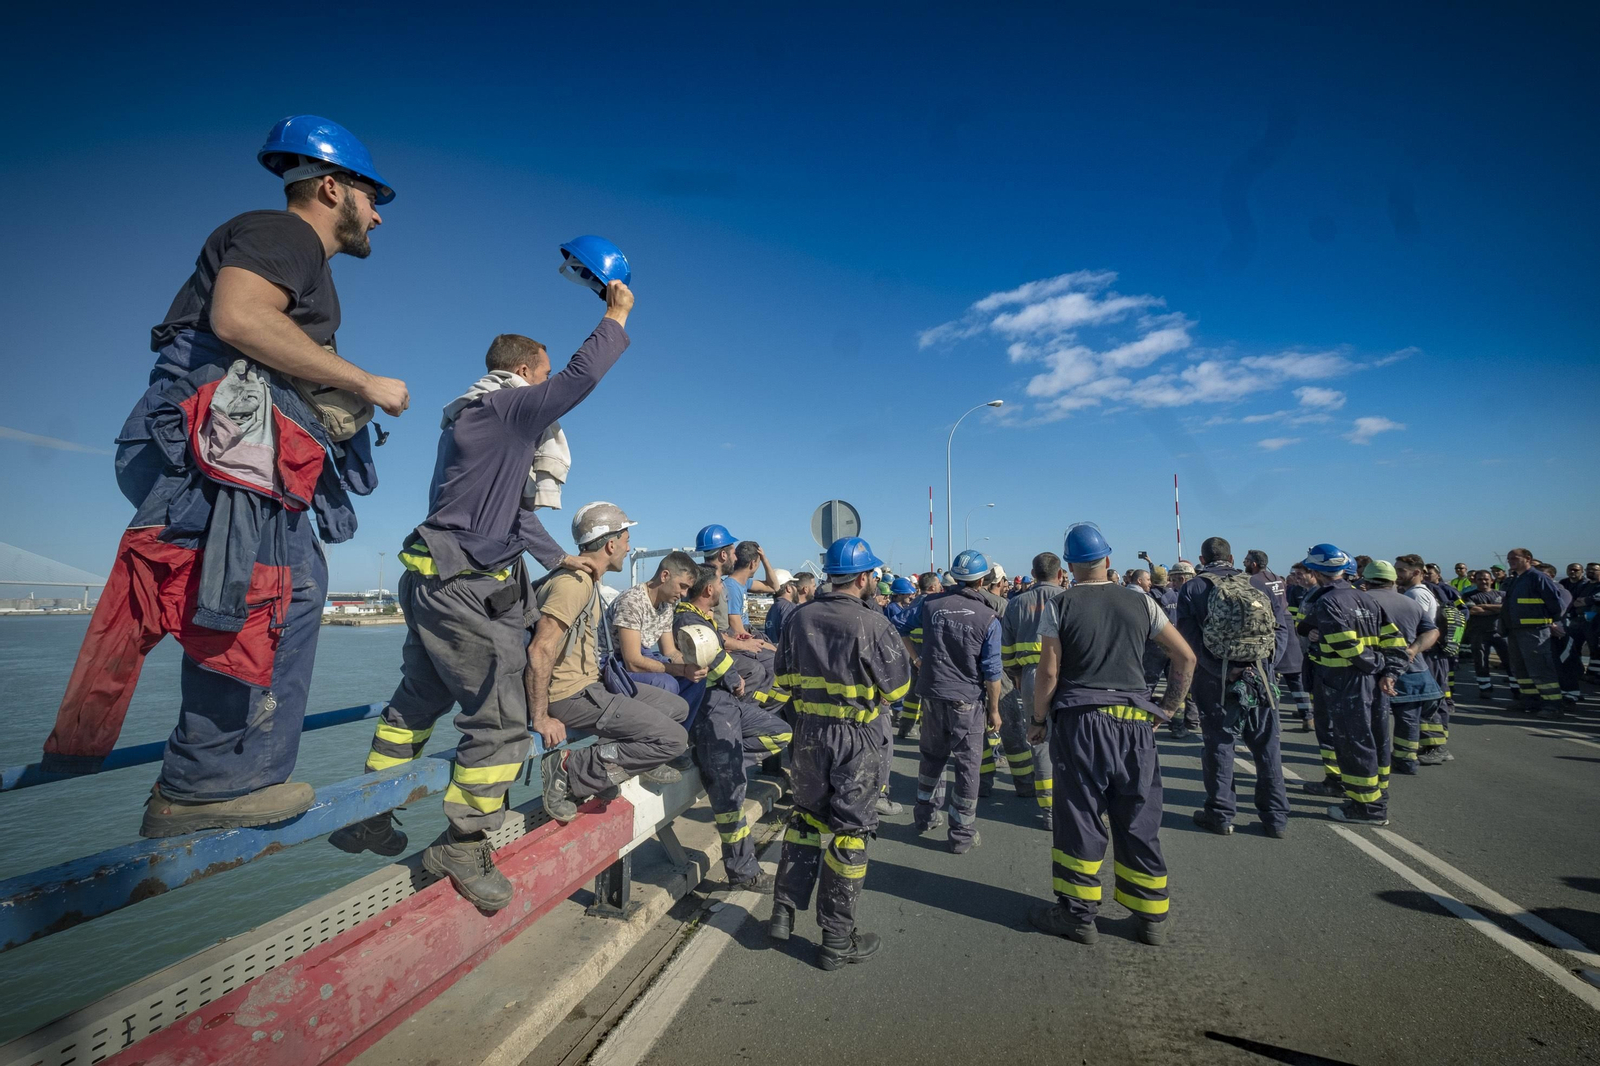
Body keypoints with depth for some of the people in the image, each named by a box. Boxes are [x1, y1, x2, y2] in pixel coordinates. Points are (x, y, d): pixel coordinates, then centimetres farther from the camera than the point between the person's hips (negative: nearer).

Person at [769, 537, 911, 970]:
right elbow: (897, 686, -9)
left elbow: (784, 678, 6)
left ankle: (784, 912, 28)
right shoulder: (873, 624, -18)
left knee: (806, 817, 23)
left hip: (808, 734, 5)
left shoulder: (799, 619, -3)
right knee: (850, 831, 9)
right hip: (857, 739, -4)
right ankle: (838, 938, 21)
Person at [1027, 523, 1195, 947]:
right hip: (1135, 722, 3)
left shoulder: (1061, 605, -3)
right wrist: (1170, 706, 16)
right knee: (1139, 822, 12)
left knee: (1079, 818, 5)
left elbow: (1048, 672, -7)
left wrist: (1039, 720, 4)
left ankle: (1078, 914, 15)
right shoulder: (1140, 602, 5)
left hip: (1079, 721, -3)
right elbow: (1186, 656, 8)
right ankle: (1152, 918, 23)